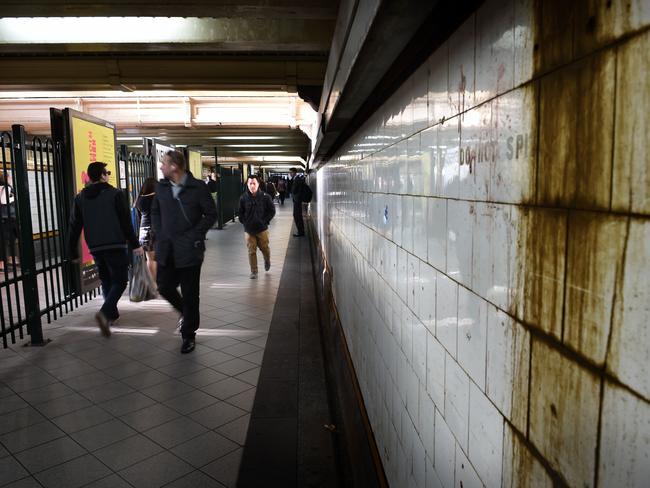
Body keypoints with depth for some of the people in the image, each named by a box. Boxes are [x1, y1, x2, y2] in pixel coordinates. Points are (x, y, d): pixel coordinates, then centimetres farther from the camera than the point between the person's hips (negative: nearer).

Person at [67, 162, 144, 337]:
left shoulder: (80, 198, 8)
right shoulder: (115, 194, -4)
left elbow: (74, 227, 9)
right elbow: (126, 222, -7)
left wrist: (73, 252, 14)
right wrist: (135, 244, -2)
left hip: (95, 248, 5)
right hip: (116, 246, -5)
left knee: (106, 281, 19)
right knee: (119, 281, 0)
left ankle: (111, 314, 23)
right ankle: (105, 312, -20)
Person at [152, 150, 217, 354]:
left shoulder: (197, 187, -10)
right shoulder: (161, 187, 5)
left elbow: (211, 214, -5)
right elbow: (155, 211, 18)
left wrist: (195, 236, -11)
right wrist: (159, 233, 5)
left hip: (189, 250, -5)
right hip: (166, 249, 5)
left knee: (189, 294, 3)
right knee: (165, 287, 9)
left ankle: (189, 335, 19)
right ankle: (186, 312, 39)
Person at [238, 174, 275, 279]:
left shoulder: (265, 197, -8)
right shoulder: (243, 198, -3)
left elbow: (272, 210, 0)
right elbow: (240, 212, 9)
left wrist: (265, 221, -5)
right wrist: (244, 222, 1)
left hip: (262, 229, -1)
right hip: (248, 230, 1)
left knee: (264, 248, 12)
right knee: (251, 251, 3)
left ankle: (267, 261, 45)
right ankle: (253, 271, 13)